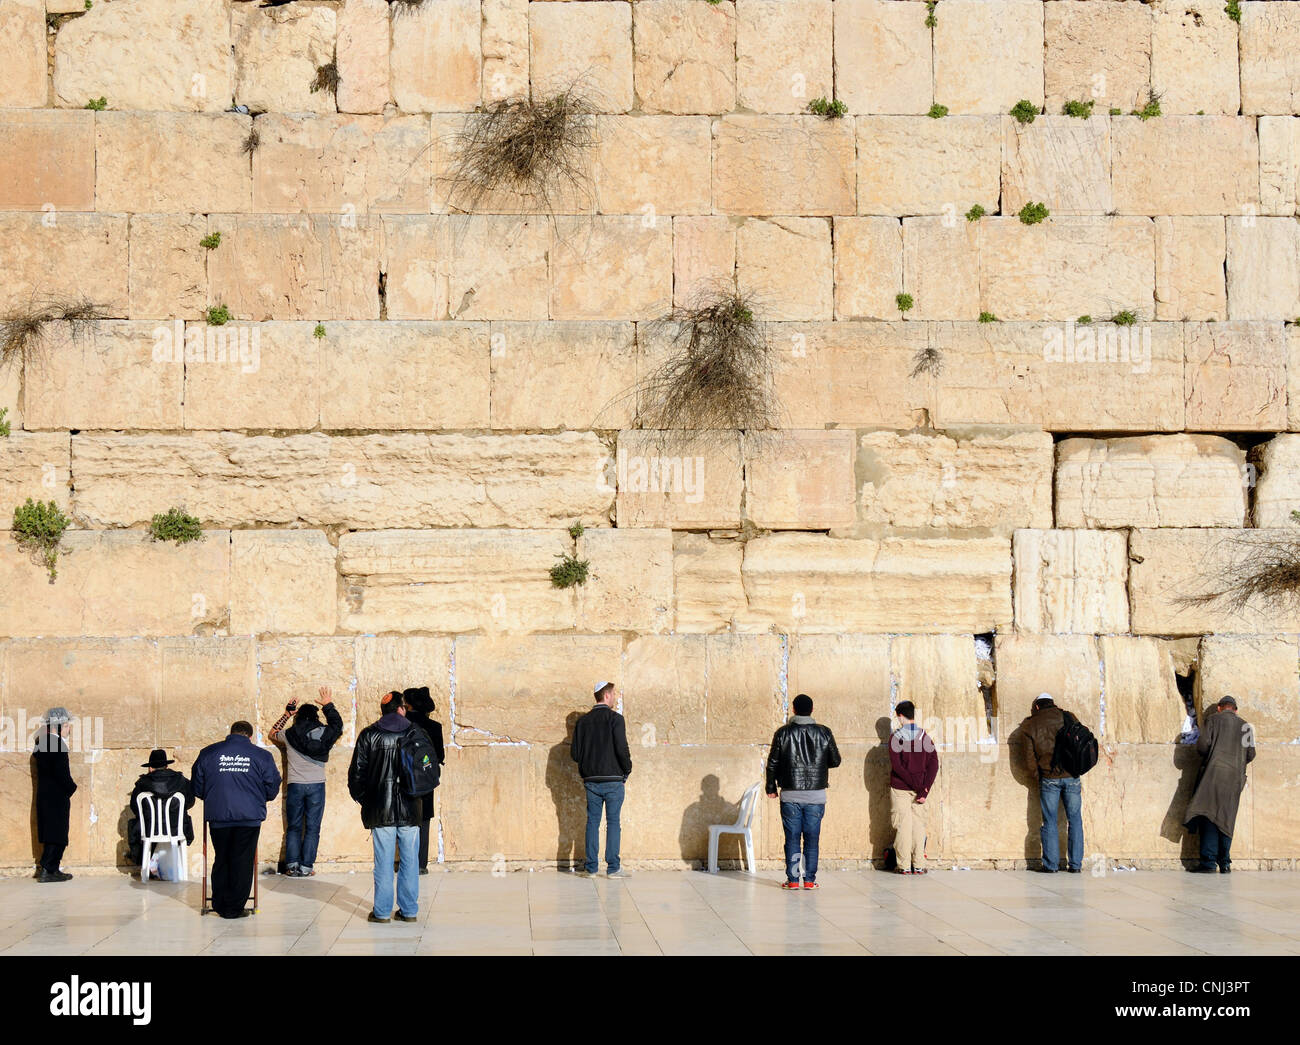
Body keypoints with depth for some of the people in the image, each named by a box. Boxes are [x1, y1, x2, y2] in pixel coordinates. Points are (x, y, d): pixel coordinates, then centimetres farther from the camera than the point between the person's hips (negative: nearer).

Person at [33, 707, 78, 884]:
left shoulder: (40, 741, 8)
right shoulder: (58, 743, -18)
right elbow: (61, 772, -21)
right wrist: (71, 787, -7)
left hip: (43, 794, 8)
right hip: (57, 796, -8)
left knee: (51, 834, 14)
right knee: (58, 834, -2)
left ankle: (52, 869, 17)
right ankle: (47, 871, -3)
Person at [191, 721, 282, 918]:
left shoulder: (208, 754, 5)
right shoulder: (262, 756, 1)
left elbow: (197, 788, 10)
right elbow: (272, 789, 6)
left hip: (218, 816, 2)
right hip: (249, 816, -2)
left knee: (221, 859, 15)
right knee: (242, 862, 4)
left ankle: (220, 905, 19)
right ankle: (234, 908, 4)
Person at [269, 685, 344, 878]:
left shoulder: (289, 735, 0)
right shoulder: (322, 733, -1)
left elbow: (272, 734, 22)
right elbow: (338, 725, 20)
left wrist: (287, 714, 26)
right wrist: (329, 705, 28)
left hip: (295, 786, 1)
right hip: (316, 785, -1)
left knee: (293, 828, 10)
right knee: (312, 828, 4)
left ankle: (292, 865, 3)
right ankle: (306, 867, 0)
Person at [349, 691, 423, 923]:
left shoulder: (369, 735, 0)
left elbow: (357, 772, 1)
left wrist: (360, 797, 14)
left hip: (380, 808, -1)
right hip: (410, 808, 1)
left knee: (383, 861, 2)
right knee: (409, 860, 7)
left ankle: (382, 911, 4)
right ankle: (409, 910, 10)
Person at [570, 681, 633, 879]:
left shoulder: (583, 721, 7)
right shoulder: (615, 719, -9)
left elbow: (574, 753, 5)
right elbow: (622, 749, -15)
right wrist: (627, 770, 0)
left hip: (591, 781, 4)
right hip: (613, 779, -4)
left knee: (592, 822, 9)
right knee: (613, 822, 1)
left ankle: (591, 867, 8)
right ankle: (613, 867, -1)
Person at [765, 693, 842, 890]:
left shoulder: (783, 733, -2)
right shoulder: (824, 733, -1)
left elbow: (773, 763, 0)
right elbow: (836, 761, 6)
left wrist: (771, 787, 12)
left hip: (790, 795, -1)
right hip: (816, 794, 1)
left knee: (792, 838, 4)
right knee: (812, 839, 6)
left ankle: (792, 879, 4)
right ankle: (810, 880, 6)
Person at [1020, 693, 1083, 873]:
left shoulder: (1031, 726, 2)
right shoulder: (1067, 717, 4)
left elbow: (1030, 759, 0)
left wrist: (1038, 777, 14)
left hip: (1048, 778, -1)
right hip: (1071, 777, 1)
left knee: (1050, 822, 5)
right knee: (1075, 820, 7)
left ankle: (1051, 864, 3)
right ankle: (1075, 864, 6)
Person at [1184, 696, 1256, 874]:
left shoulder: (1214, 719, 5)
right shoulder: (1245, 726, 14)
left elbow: (1202, 744, -5)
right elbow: (1250, 754, 12)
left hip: (1214, 772, -4)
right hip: (1235, 777, 4)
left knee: (1209, 816, -6)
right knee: (1226, 819, 9)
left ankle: (1208, 861, -14)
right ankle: (1225, 863, 5)